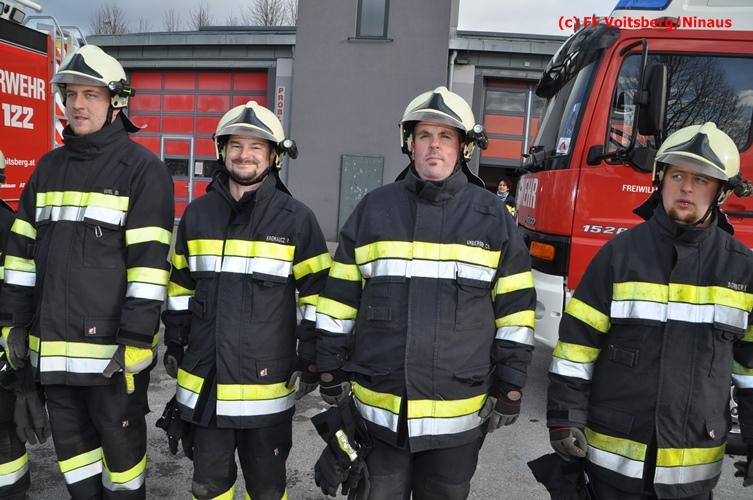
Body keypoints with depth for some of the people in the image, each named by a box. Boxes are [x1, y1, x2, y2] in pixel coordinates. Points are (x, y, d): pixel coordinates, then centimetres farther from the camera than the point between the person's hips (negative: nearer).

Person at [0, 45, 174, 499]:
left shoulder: (143, 169, -9)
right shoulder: (49, 167, 12)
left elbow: (149, 261, -15)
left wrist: (136, 339, -18)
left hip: (111, 346, -6)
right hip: (53, 345, 6)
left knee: (120, 440, 10)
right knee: (71, 440, 19)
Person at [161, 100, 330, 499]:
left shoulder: (296, 218, -6)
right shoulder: (197, 214, 5)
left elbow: (317, 293, -4)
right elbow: (180, 286, 14)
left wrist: (311, 358, -5)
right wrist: (174, 345, 13)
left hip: (267, 384, -3)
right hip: (203, 382, 3)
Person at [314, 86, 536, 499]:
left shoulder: (493, 217, -1)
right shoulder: (374, 209, 1)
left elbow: (515, 308, 2)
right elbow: (340, 298, 5)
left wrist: (509, 389, 1)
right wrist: (331, 372, 5)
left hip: (458, 411, 0)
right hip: (378, 406, 1)